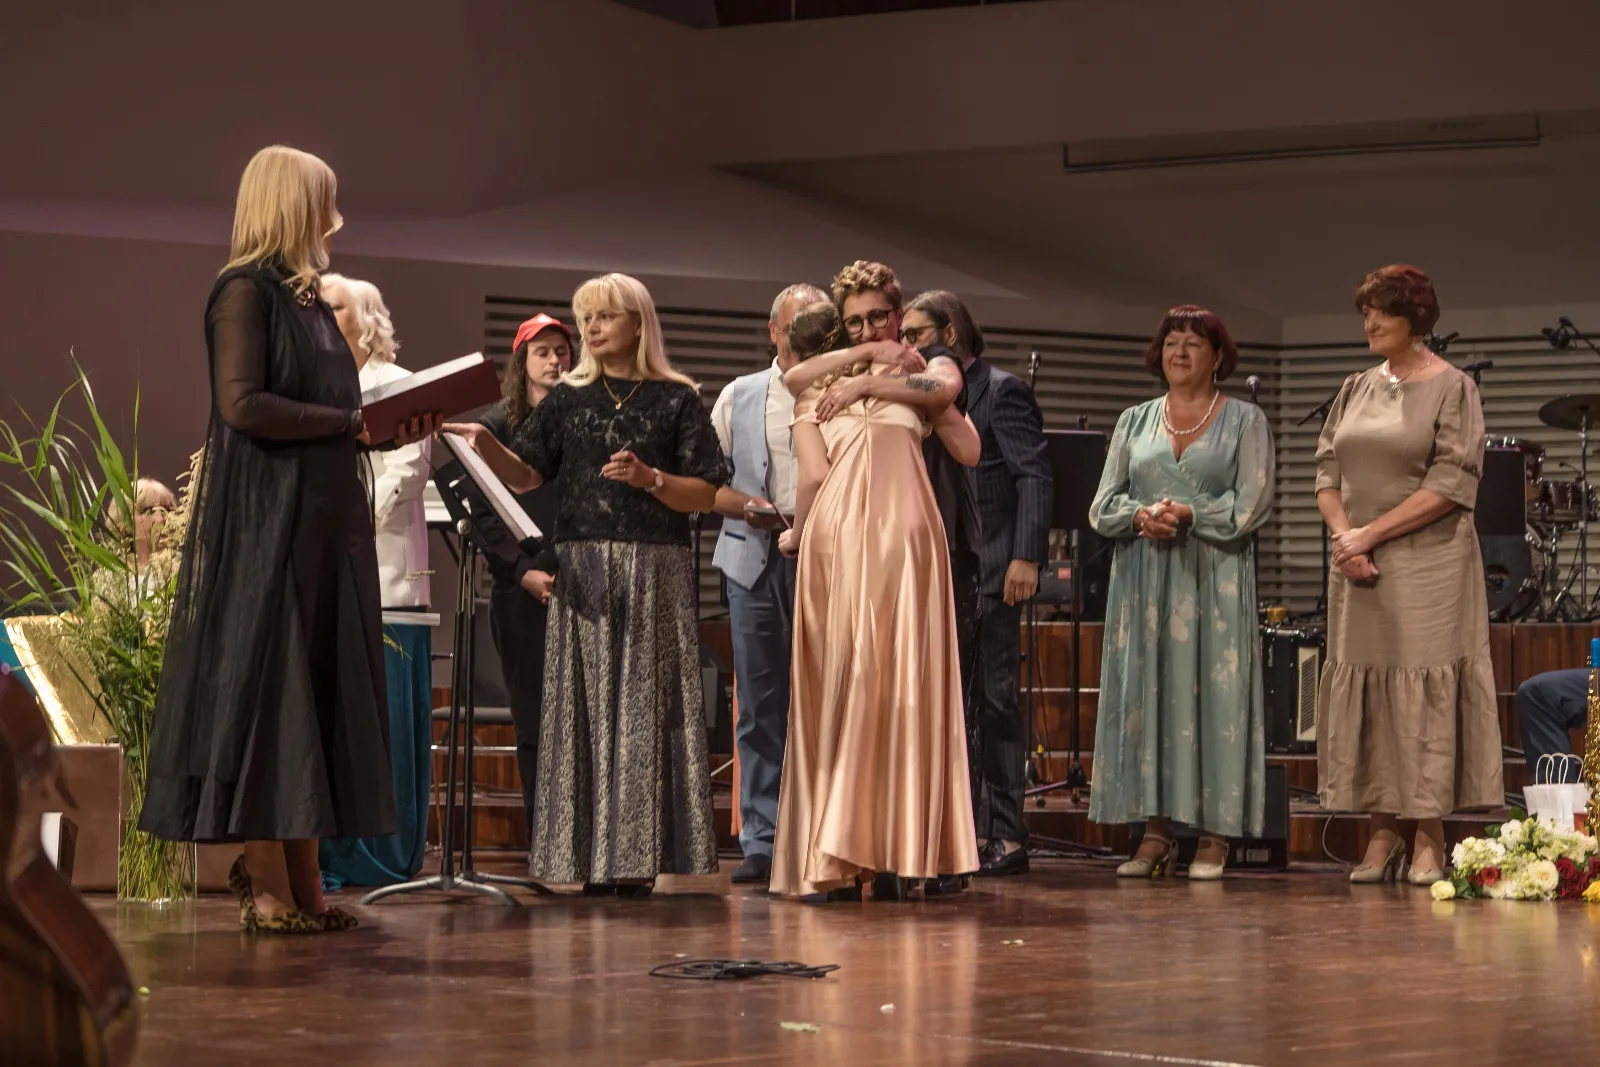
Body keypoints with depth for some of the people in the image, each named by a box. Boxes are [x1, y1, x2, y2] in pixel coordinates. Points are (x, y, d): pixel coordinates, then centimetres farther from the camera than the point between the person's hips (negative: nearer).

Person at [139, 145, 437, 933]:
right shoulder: (246, 292, -8)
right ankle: (268, 887, -5)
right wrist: (349, 422, -12)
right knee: (266, 688, -7)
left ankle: (303, 880, 7)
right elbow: (242, 404, -18)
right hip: (265, 519, -9)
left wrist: (391, 428, 5)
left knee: (318, 691, 6)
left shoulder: (307, 299, 17)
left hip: (324, 519, 9)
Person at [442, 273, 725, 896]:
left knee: (645, 705, -5)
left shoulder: (676, 400, 6)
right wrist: (486, 445, -12)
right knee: (585, 707, -1)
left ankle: (640, 857, -4)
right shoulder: (569, 400, 14)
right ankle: (595, 860, 0)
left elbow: (705, 494, 2)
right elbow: (523, 475, 5)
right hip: (582, 571, 2)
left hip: (655, 572, -2)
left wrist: (649, 478, -14)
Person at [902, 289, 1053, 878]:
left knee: (997, 698, -6)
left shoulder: (1002, 390, -5)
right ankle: (968, 831, 11)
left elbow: (1035, 477, -11)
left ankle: (1007, 837, -4)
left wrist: (1025, 558, -19)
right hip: (943, 569, 8)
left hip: (992, 567, -8)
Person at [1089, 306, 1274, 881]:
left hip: (1215, 578, -3)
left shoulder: (1245, 421, 6)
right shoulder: (1135, 421, 15)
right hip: (1143, 577, 3)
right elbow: (1103, 505, 8)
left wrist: (1189, 515, -15)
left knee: (1214, 694, -6)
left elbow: (1252, 504, -5)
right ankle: (1155, 831, 2)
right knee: (1145, 694, -1)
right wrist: (1141, 515, -12)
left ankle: (1214, 836, -4)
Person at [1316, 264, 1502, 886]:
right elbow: (1328, 472, 12)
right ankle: (1382, 835, 8)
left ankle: (1429, 841, -2)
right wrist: (1343, 536, -7)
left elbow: (1452, 486, -11)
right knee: (1362, 690, 3)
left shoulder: (1451, 388, -4)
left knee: (1424, 689, -6)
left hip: (1428, 564, -5)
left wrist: (1371, 533, -13)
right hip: (1359, 567, 5)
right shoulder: (1357, 390, 13)